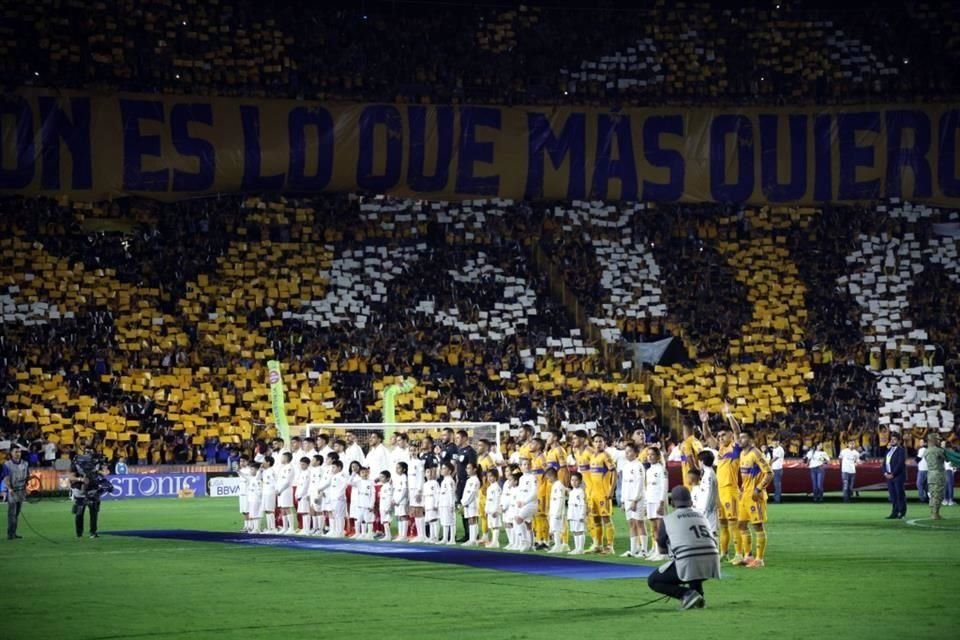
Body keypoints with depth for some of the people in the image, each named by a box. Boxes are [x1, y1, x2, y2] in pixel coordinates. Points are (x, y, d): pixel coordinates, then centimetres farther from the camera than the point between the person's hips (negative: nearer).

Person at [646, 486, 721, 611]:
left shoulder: (668, 520, 9)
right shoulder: (701, 517, 22)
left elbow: (661, 543, 24)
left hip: (688, 563, -5)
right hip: (711, 564, 6)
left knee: (653, 581, 14)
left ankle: (686, 594, -7)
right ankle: (698, 595, 17)